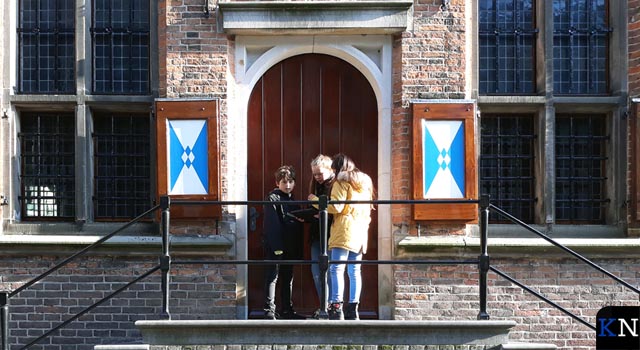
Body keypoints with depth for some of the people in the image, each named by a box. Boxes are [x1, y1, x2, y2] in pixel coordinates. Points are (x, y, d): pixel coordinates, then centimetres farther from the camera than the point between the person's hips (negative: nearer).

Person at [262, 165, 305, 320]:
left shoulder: (293, 200, 16)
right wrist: (277, 246, -21)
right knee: (272, 278, -4)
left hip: (290, 247, 8)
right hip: (275, 247, -8)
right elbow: (272, 224, -14)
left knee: (288, 278, 13)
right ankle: (269, 311, -1)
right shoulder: (273, 198, -6)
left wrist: (299, 248, 10)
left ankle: (287, 310, 21)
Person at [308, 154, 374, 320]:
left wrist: (315, 200, -1)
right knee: (355, 271, 7)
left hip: (344, 232, -8)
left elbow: (336, 207, -12)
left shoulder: (342, 182, -2)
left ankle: (336, 307, -15)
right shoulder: (364, 182, 22)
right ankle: (353, 309, 7)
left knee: (336, 269, -9)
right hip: (360, 232, 8)